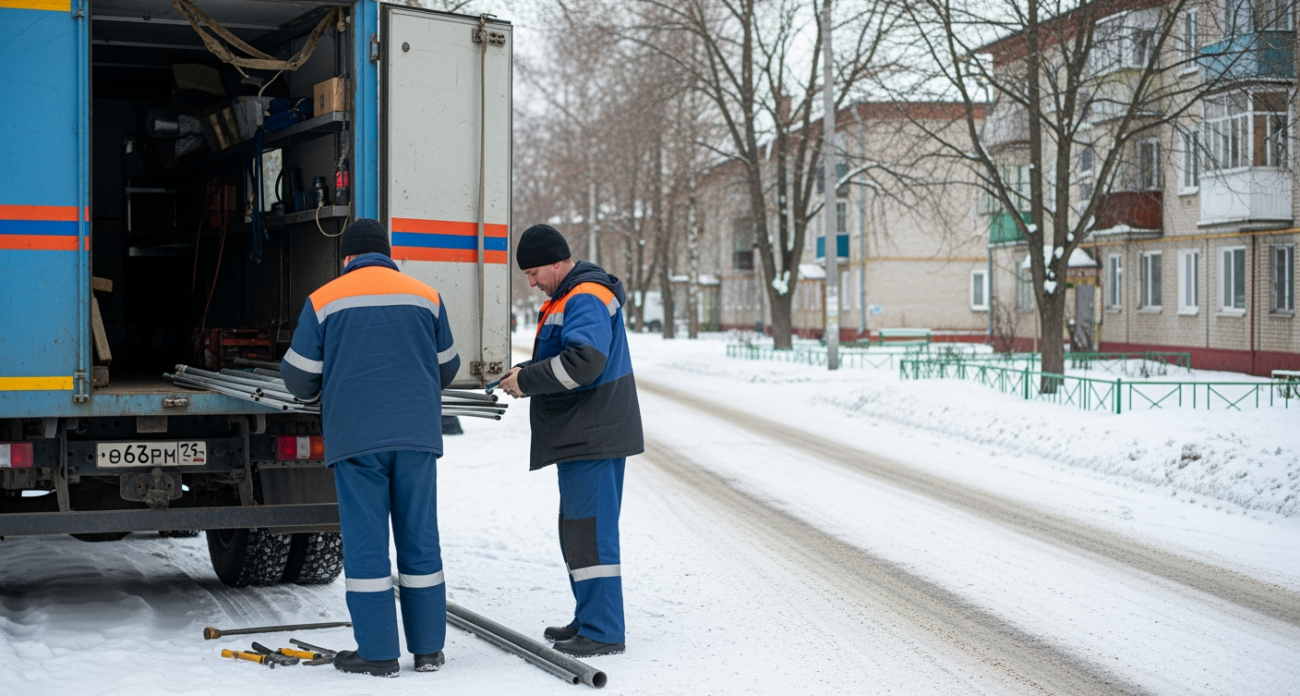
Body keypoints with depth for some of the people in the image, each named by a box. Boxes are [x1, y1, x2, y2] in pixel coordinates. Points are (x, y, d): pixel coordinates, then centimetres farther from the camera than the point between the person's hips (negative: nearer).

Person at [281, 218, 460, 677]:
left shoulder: (324, 300, 1)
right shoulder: (426, 297, 8)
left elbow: (299, 377, 4)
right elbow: (446, 368, 17)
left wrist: (326, 389, 26)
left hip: (356, 436, -2)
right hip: (417, 433, 2)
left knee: (365, 541, 2)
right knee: (420, 539, 8)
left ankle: (377, 653, 3)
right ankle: (428, 649, 13)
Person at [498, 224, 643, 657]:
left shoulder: (585, 299, -16)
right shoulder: (568, 297, 19)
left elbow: (584, 361, -29)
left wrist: (526, 381, -20)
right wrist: (525, 372, 9)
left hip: (593, 439, -11)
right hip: (578, 437, 11)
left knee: (591, 529, -10)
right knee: (577, 528, 16)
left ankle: (603, 632, -7)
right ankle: (588, 620, 25)